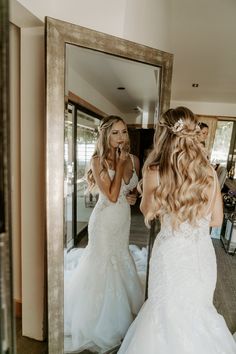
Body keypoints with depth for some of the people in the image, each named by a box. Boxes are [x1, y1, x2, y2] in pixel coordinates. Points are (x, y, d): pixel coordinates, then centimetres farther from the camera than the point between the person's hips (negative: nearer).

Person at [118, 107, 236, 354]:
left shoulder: (154, 172, -17)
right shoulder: (209, 172, -7)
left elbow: (148, 211, -1)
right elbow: (216, 220, 2)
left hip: (171, 253, -3)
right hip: (203, 253, 4)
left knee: (169, 311, 21)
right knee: (198, 310, 27)